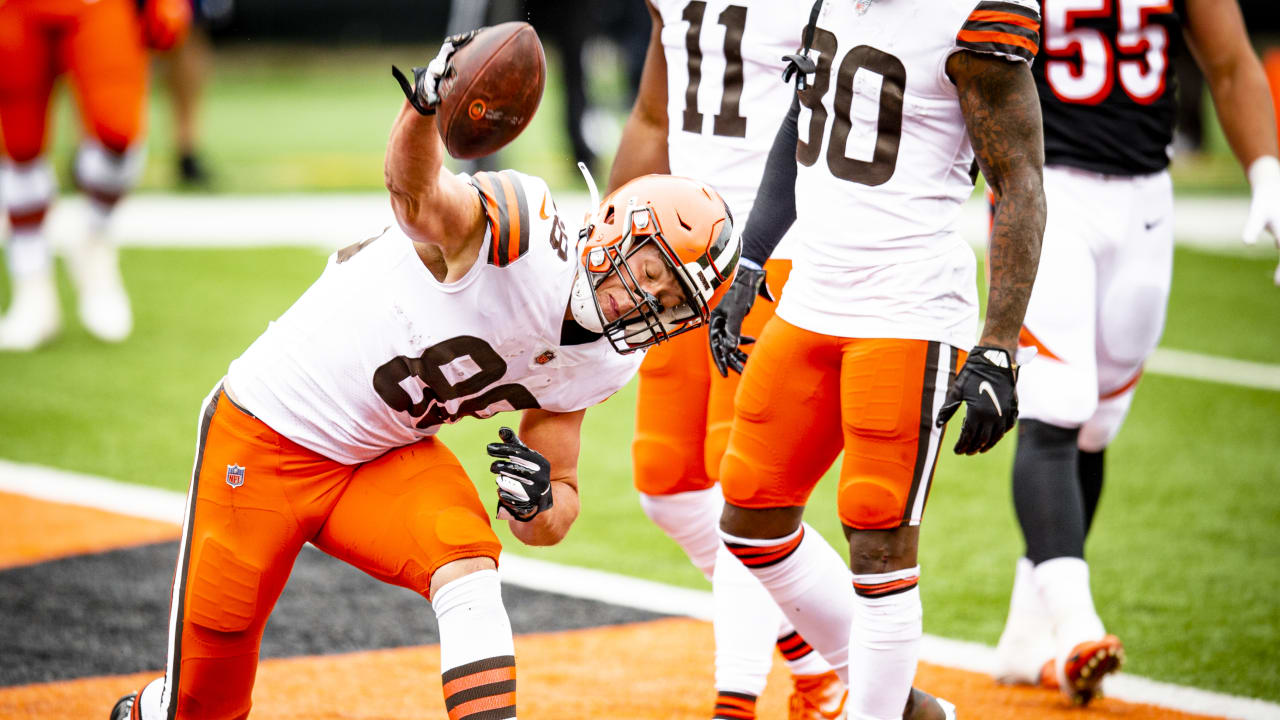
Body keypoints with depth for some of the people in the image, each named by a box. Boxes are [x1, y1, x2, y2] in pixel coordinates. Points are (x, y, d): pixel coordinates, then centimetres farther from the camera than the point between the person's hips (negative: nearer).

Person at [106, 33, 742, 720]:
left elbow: (558, 512, 8)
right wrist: (425, 103, -69)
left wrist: (540, 502, -18)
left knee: (467, 566, -25)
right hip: (269, 430, -6)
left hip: (386, 458, 6)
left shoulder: (592, 369, -2)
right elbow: (417, 194, -46)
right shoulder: (518, 230, -25)